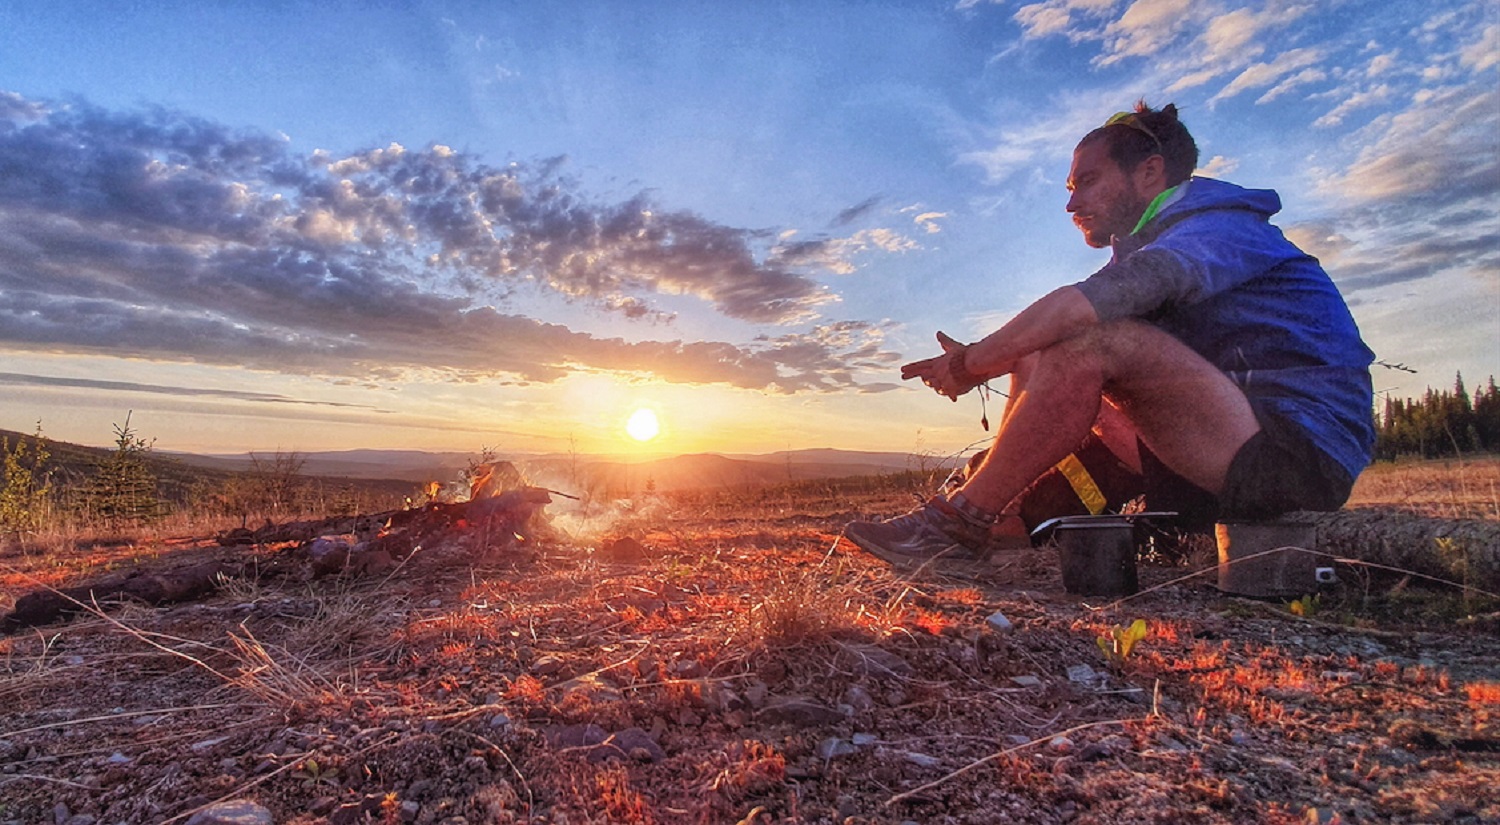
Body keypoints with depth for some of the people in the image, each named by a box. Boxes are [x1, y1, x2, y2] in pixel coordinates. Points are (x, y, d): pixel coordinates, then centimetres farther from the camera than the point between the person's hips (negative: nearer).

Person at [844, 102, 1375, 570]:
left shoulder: (1220, 225, -10)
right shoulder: (1156, 251, 20)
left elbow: (1083, 304, -29)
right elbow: (1052, 338, 10)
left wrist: (972, 363, -20)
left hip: (1302, 453, -9)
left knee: (1098, 341, -28)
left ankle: (961, 521, -23)